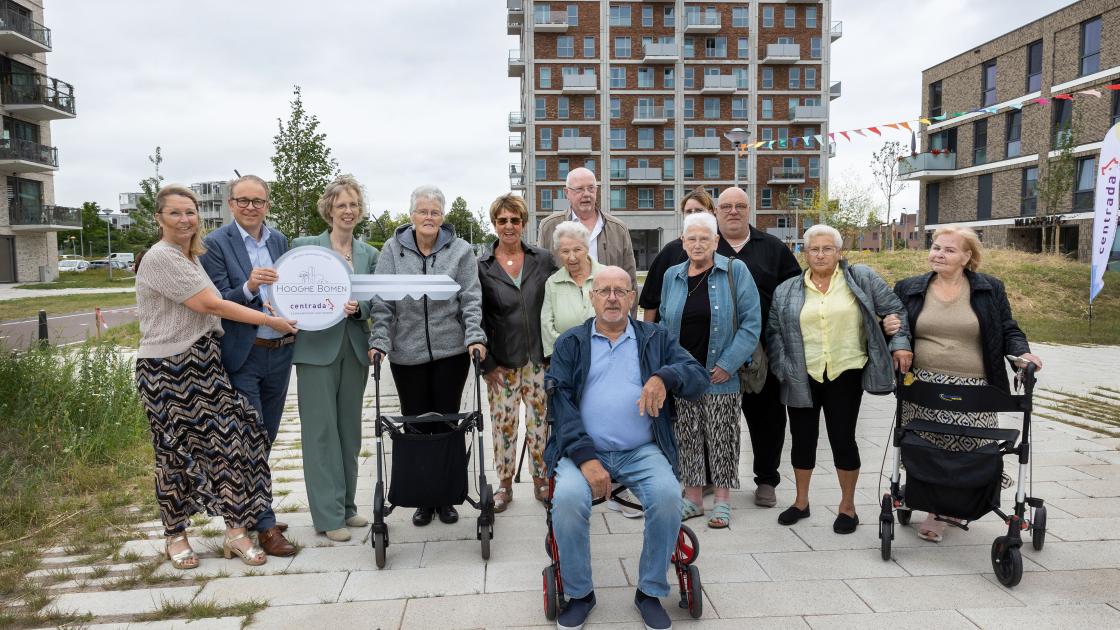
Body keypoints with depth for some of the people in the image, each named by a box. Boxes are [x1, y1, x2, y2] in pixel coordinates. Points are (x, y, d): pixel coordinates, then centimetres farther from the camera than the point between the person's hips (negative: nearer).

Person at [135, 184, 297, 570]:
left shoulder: (192, 258, 15)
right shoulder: (160, 258, -12)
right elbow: (211, 305, -17)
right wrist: (271, 321, -13)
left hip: (204, 363, 7)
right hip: (168, 369, -7)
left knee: (230, 439, 0)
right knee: (176, 451, 5)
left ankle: (236, 533, 10)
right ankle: (175, 537, 25)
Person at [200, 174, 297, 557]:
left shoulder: (279, 240, 9)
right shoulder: (216, 243, -7)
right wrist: (248, 287, -30)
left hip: (280, 353, 6)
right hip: (243, 356, -6)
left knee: (265, 439, 16)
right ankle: (265, 525, 7)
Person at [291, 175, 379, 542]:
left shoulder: (369, 254, 11)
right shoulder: (304, 246, 0)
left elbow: (373, 304, 8)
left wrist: (357, 308, -13)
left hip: (355, 349, 4)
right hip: (317, 347, -4)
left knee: (350, 428, 11)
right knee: (321, 430, -2)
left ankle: (346, 506, 23)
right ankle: (328, 516, 6)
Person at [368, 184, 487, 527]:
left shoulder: (460, 250, 2)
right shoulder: (393, 249, 4)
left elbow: (471, 299, -2)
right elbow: (381, 301, 0)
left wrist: (475, 337, -14)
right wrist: (379, 340, -10)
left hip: (451, 351, -1)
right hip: (406, 354, 1)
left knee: (447, 423, 6)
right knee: (416, 425, 6)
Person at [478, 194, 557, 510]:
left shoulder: (543, 259, 3)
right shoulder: (481, 266, -2)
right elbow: (476, 317, -1)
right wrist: (487, 362, -5)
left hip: (540, 358, 1)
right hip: (501, 363, -1)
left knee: (541, 419, 7)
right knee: (503, 422, 5)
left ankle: (541, 479, 23)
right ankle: (504, 484, 22)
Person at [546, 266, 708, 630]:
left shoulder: (656, 338, 13)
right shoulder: (570, 344, 10)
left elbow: (699, 378, 3)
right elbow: (561, 402, -3)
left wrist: (665, 376, -21)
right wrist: (585, 457, -17)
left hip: (642, 451, 1)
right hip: (584, 450, 0)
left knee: (668, 496, -27)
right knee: (567, 498, -28)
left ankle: (650, 592, -2)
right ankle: (579, 594, -2)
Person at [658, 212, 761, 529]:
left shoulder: (735, 271, -4)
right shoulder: (672, 276, 9)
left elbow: (751, 322, -7)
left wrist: (728, 364, -12)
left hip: (720, 376, -3)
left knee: (721, 438, 4)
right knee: (687, 438, 9)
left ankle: (722, 501, 18)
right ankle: (692, 498, 22)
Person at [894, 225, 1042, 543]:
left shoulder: (990, 289, 8)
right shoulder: (908, 289, 10)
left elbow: (1008, 331, 11)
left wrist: (1022, 352, -8)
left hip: (973, 390, -1)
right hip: (923, 386, 1)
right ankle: (934, 511, 17)